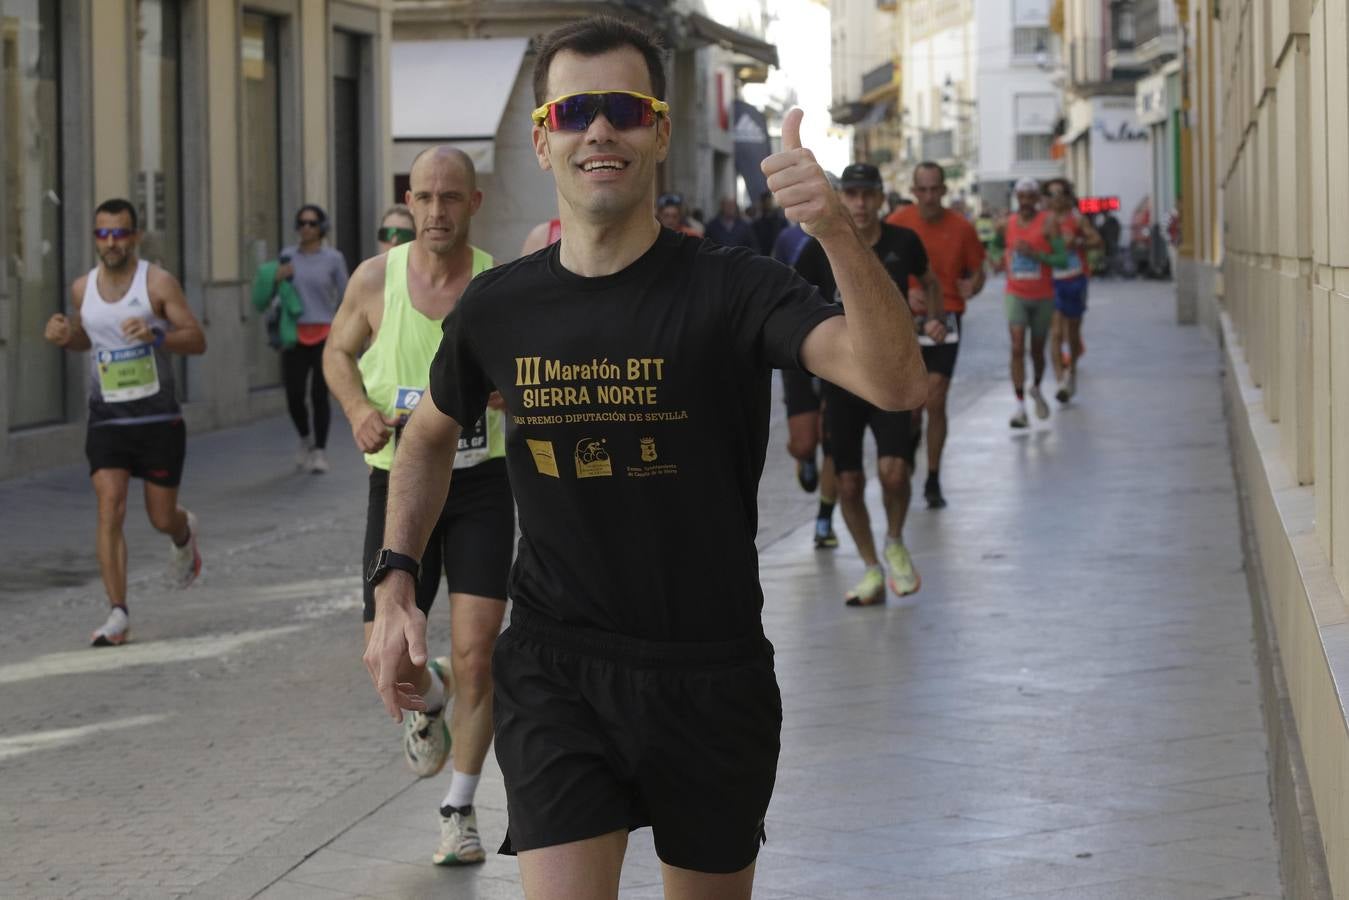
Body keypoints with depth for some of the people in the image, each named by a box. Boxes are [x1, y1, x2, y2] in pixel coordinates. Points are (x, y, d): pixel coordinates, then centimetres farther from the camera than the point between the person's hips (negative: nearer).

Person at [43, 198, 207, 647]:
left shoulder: (158, 283, -7)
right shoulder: (82, 289, 5)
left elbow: (197, 340, -9)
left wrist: (156, 336, -27)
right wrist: (64, 336, 0)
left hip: (158, 419, -2)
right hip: (107, 419, 2)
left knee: (162, 518, 6)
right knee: (109, 508, -14)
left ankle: (184, 534, 45)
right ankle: (118, 615, -13)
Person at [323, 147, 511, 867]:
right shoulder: (375, 280, -4)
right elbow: (338, 352, 13)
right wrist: (360, 410, -7)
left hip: (480, 483, -1)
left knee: (474, 656, -6)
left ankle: (460, 810, 11)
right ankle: (430, 699, 36)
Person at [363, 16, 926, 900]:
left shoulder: (731, 289, -12)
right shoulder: (498, 309, -2)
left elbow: (897, 383, -29)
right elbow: (431, 435, 19)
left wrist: (839, 232, -44)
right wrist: (394, 588, 8)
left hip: (712, 677, -1)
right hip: (554, 670, 1)